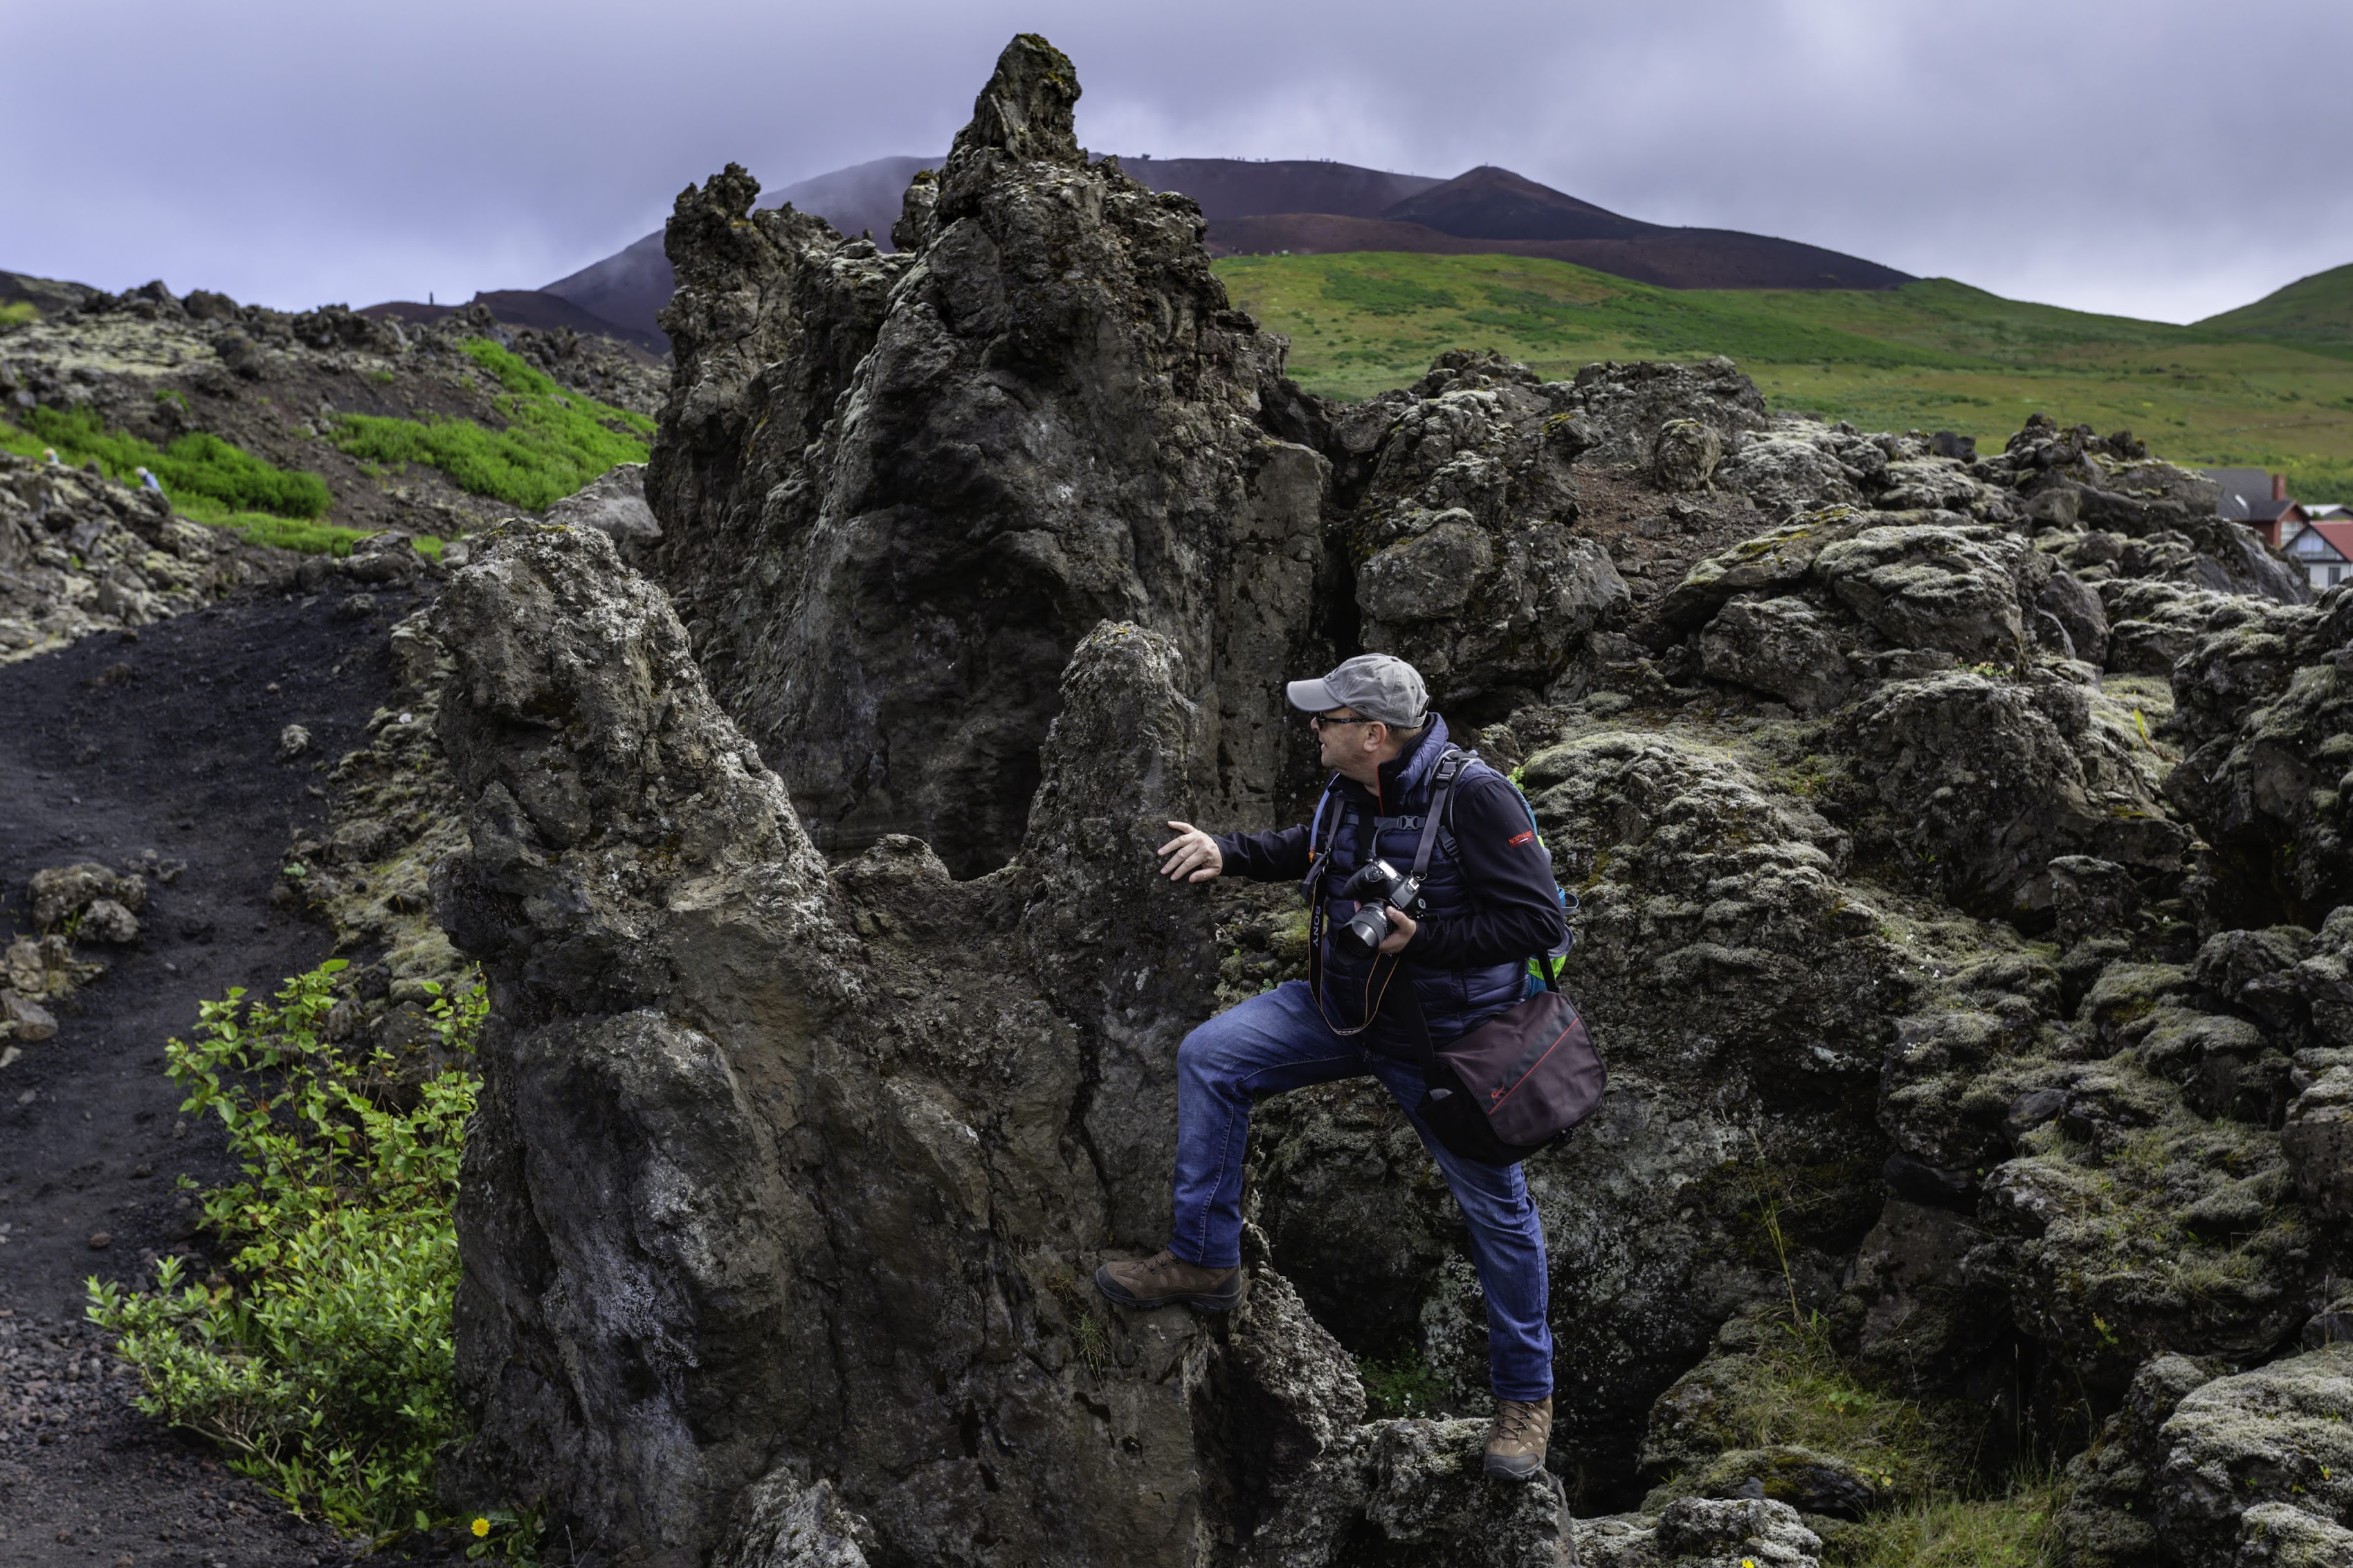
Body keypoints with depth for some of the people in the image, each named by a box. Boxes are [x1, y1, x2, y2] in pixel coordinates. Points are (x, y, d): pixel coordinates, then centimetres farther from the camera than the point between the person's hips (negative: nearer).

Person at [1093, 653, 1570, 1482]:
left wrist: (1421, 939, -28)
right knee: (1209, 1056, -7)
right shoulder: (1350, 791, -3)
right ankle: (1204, 1260, 3)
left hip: (1445, 1039, -6)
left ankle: (1525, 1393, 26)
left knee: (1496, 1210, 5)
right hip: (1346, 1008, 6)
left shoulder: (1475, 798, -25)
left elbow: (1540, 922, -25)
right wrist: (1225, 851, 2)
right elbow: (1305, 851, 19)